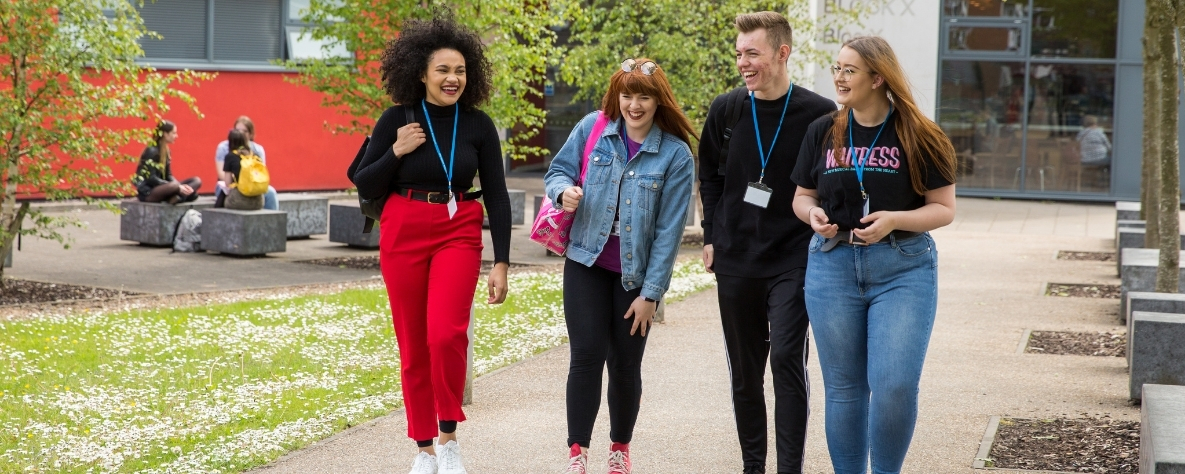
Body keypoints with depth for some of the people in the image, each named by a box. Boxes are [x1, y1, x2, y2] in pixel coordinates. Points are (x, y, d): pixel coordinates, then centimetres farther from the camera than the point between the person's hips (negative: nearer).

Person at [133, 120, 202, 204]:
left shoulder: (166, 151, 12)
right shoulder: (151, 151, -14)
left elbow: (168, 176, 11)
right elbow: (151, 178, -20)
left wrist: (181, 187, -10)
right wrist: (178, 187, -22)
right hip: (147, 192, -10)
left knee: (197, 181, -3)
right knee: (174, 185, -41)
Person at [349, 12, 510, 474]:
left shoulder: (478, 125, -1)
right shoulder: (397, 120, -3)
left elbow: (497, 196, 2)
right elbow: (365, 187, 3)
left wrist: (501, 262, -3)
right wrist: (396, 152, -14)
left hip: (458, 233, -1)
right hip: (404, 233, 1)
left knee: (446, 333, -21)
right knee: (413, 345, 5)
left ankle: (449, 435, -3)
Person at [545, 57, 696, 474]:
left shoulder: (676, 155, -9)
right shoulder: (592, 128, -3)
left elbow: (668, 231, -8)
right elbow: (558, 171, 7)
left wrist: (651, 292, -9)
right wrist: (564, 191, -18)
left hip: (635, 274, 0)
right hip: (587, 265, 1)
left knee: (625, 363, 7)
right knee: (587, 356, -8)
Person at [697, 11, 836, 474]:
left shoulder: (818, 114, -7)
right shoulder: (725, 110, 2)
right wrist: (713, 236, 9)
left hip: (793, 262, -3)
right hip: (735, 262, 4)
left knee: (787, 359, -13)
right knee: (745, 371, 9)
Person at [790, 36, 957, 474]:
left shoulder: (916, 136, -4)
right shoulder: (822, 132, 6)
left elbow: (944, 208, -3)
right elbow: (802, 195, 15)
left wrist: (895, 220, -19)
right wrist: (813, 213, -8)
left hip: (903, 269, -3)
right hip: (833, 265, 3)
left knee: (895, 386, -11)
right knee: (843, 388, 8)